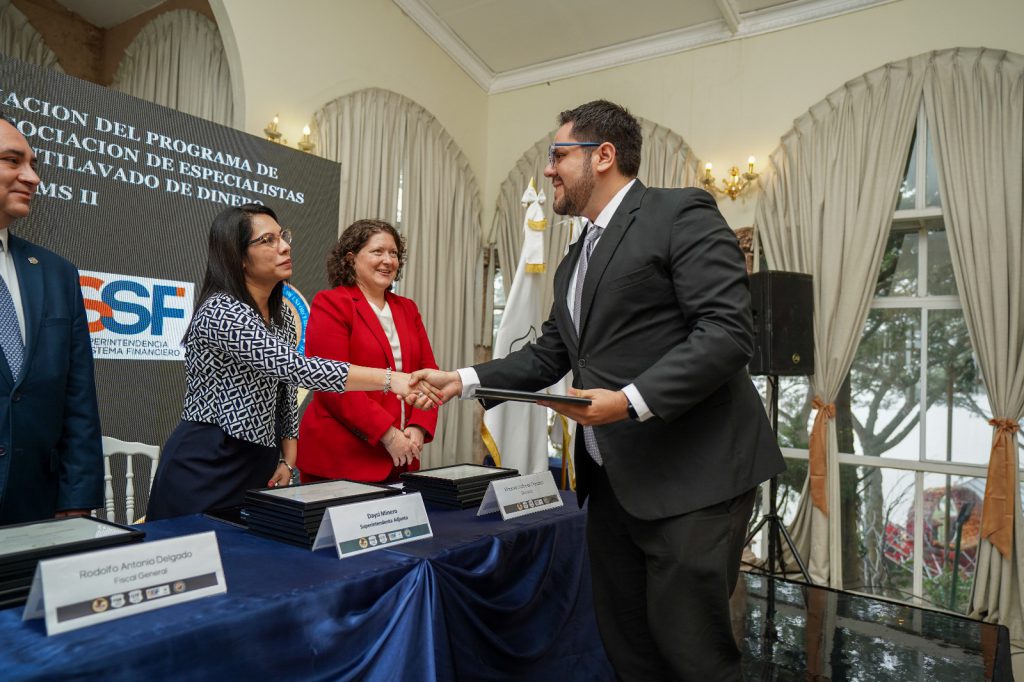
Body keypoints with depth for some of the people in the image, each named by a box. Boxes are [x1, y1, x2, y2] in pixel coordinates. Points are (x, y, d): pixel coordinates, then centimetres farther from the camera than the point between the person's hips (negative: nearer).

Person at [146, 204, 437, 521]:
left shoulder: (282, 316, 8)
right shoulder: (219, 311, -18)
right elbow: (294, 367, -32)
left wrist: (288, 461, 3)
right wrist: (389, 379, -37)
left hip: (259, 467, 7)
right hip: (205, 469, -7)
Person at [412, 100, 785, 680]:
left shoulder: (681, 214, -8)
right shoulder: (575, 262, 18)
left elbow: (728, 331, -18)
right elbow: (547, 356, 18)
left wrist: (629, 401, -25)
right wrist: (464, 380, 8)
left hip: (692, 474, -8)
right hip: (612, 478, 8)